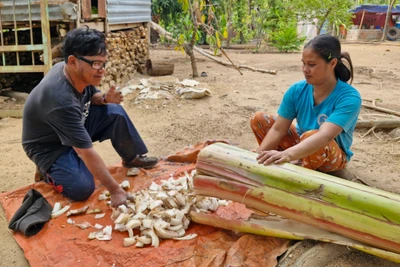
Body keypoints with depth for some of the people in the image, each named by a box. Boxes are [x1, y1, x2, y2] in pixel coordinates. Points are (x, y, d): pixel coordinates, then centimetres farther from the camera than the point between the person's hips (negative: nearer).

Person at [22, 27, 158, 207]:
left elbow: (91, 96, 7)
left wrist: (105, 98, -18)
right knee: (82, 189, -24)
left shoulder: (80, 73, -16)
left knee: (115, 112, -11)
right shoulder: (61, 100, -39)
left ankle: (132, 158, 9)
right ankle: (49, 170, 7)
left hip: (76, 126, 7)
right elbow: (86, 152, -37)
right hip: (50, 147, -7)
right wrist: (115, 190, -34)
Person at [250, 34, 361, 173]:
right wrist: (258, 156, -29)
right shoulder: (296, 90, -14)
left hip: (333, 155, -4)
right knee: (258, 119, -10)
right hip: (301, 145, 5)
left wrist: (287, 154, -59)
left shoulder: (349, 97, -28)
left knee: (311, 135, -39)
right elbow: (278, 129, -15)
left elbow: (324, 136, -43)